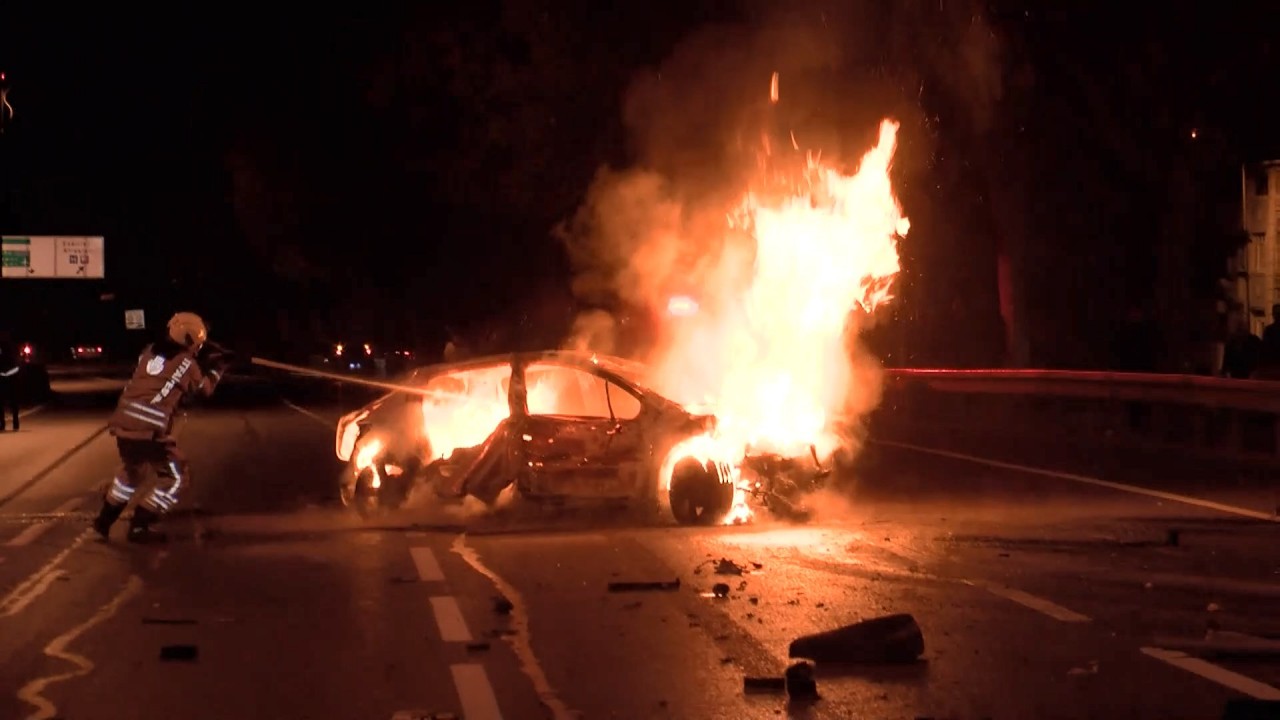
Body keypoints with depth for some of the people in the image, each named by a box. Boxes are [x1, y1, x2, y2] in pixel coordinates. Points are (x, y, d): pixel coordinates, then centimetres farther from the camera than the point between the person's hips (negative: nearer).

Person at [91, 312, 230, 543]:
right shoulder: (187, 364, -2)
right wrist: (216, 369, 32)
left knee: (131, 470, 30)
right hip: (151, 430, -7)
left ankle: (105, 520, 35)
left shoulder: (150, 351, 13)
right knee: (174, 477, 8)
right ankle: (140, 526, 4)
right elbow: (204, 389, 16)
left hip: (123, 422, 7)